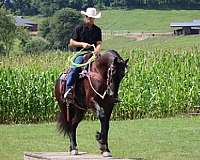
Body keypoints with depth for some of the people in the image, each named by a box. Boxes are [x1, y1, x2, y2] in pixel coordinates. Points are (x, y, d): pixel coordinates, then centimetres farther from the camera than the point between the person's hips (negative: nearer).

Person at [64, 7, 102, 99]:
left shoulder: (97, 30, 14)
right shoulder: (79, 28, 5)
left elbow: (99, 43, 5)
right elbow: (71, 43, 4)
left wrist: (97, 50, -18)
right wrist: (82, 44, -12)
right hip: (81, 53, -2)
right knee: (74, 68, -28)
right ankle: (68, 89, -28)